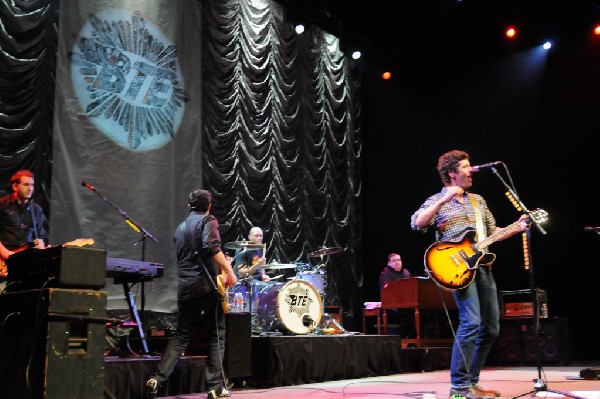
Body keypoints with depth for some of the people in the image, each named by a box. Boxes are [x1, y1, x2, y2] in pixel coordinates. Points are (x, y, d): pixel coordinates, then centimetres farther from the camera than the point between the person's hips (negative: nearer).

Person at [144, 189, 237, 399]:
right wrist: (229, 271, -14)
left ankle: (157, 379, -3)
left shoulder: (180, 228, 20)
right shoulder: (208, 221, -2)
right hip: (208, 285, -6)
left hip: (185, 287, 6)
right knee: (216, 335, 5)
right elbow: (212, 247, -20)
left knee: (181, 336, 11)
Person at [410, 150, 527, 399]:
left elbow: (492, 232, 23)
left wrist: (517, 228, 8)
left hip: (482, 267, 7)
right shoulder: (437, 201, 1)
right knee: (471, 322, -20)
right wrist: (443, 200, -20)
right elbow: (416, 224, -17)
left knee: (491, 328, 7)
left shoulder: (478, 200, 20)